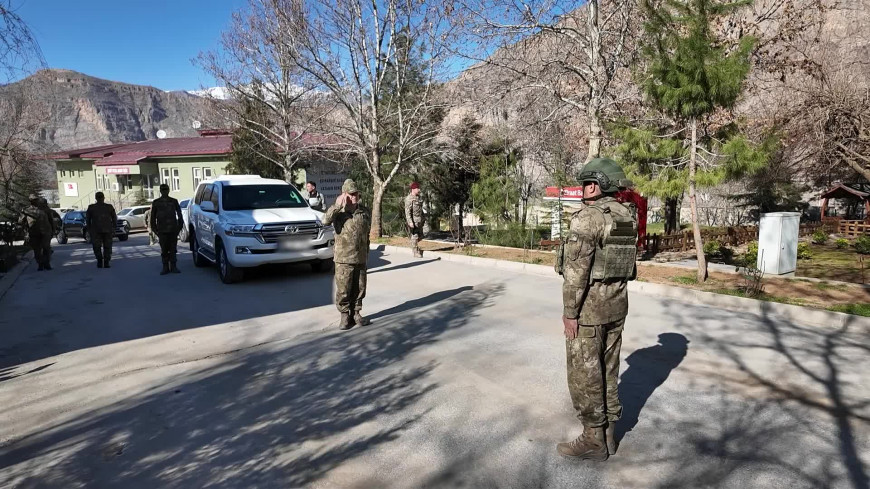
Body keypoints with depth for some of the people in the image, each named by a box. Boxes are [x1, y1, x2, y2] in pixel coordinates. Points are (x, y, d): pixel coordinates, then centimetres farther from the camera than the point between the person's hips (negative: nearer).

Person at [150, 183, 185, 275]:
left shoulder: (174, 201, 9)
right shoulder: (156, 202, 8)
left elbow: (179, 214, 10)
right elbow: (153, 217, 9)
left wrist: (180, 225, 3)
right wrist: (154, 228, 3)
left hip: (173, 229, 0)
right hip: (162, 230, 0)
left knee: (173, 249, 3)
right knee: (164, 250, 2)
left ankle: (173, 266, 9)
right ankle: (165, 267, 8)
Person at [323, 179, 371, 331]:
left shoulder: (365, 212, 5)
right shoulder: (338, 212, -5)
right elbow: (326, 220, -25)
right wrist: (338, 205, -27)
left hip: (361, 259, 3)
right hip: (343, 259, -3)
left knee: (359, 289, 11)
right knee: (343, 290, 3)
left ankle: (356, 313, 26)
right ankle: (345, 316, 16)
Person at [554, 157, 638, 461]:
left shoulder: (587, 217, -17)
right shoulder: (627, 217, 8)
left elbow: (576, 269, -20)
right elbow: (625, 259, 12)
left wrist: (570, 311, -15)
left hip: (588, 307, -8)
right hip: (616, 304, 8)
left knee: (584, 374, 2)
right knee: (607, 370, 15)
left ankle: (594, 441, 10)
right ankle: (608, 434, 25)